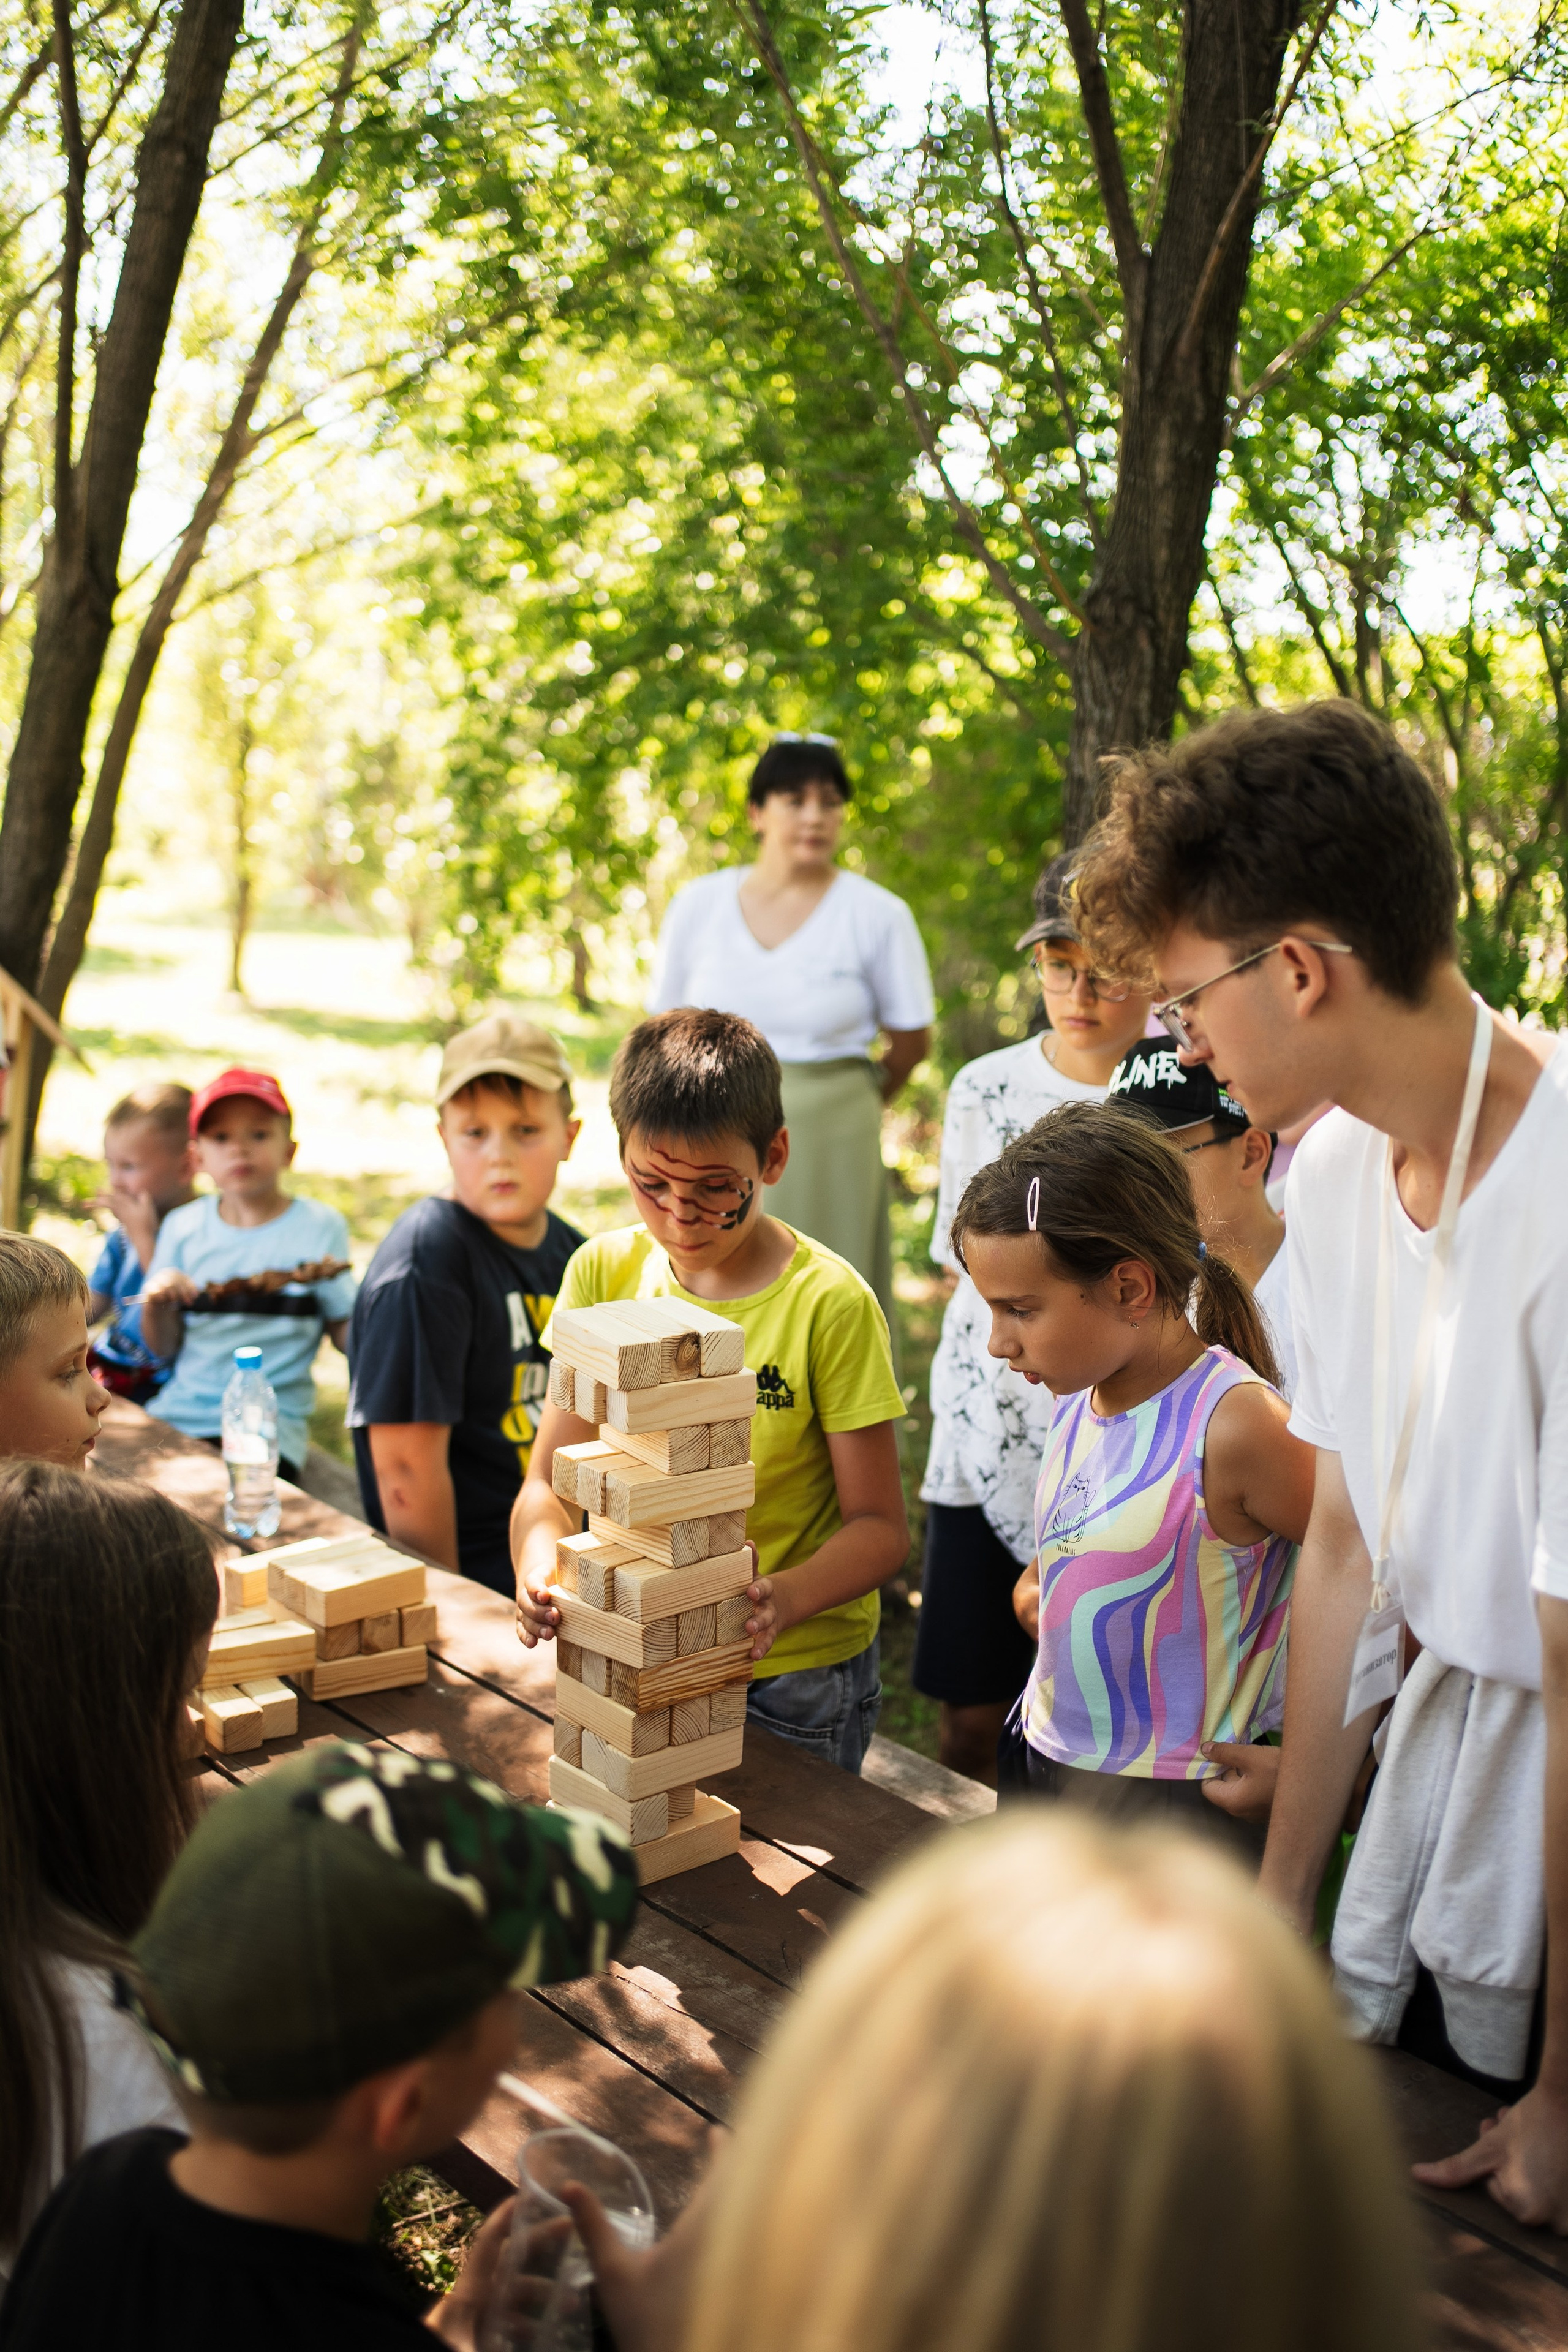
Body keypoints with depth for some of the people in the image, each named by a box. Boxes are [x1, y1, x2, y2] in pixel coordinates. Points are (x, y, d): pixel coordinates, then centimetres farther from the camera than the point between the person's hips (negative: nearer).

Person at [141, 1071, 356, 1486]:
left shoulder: (321, 1226, 1)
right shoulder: (183, 1226, 8)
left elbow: (344, 1332, 3)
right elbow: (164, 1346, 9)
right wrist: (157, 1302, -12)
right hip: (178, 1411, 3)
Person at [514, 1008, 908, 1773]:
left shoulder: (829, 1304, -16)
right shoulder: (602, 1273, -3)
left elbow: (879, 1526, -12)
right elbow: (549, 1481, -3)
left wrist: (784, 1598, -32)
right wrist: (540, 1567, -26)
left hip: (793, 1677, -3)